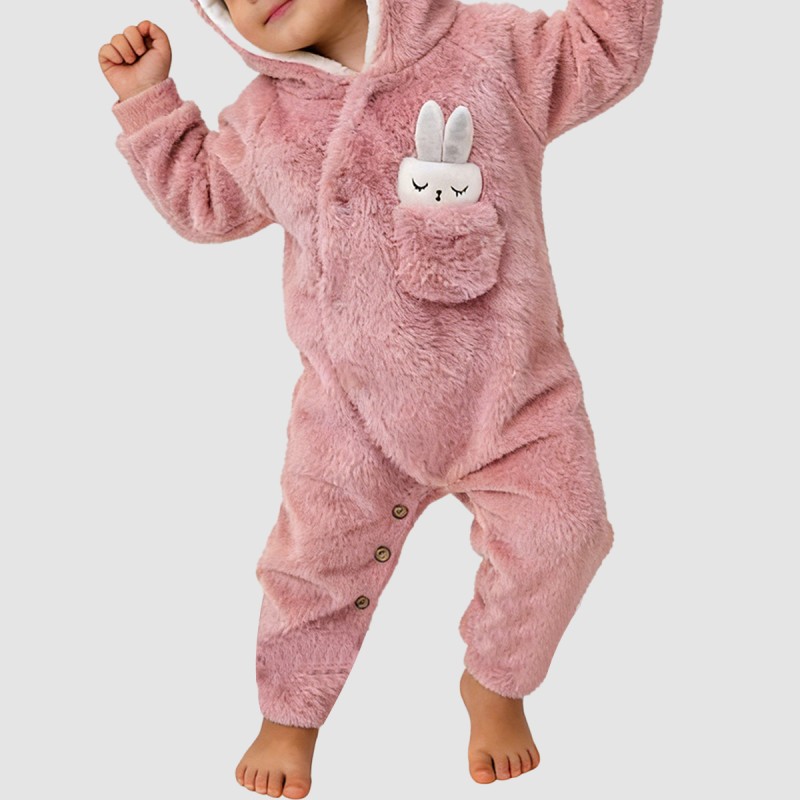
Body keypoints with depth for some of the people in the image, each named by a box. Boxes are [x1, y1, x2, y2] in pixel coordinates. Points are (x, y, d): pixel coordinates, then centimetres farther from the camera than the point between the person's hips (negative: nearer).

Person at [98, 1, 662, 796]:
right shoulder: (263, 119, -2)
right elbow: (200, 198, 15)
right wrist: (148, 103, 7)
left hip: (512, 387, 0)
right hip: (356, 410, 1)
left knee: (557, 536, 1)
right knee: (317, 557, 9)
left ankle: (494, 684, 32)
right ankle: (290, 712, 38)